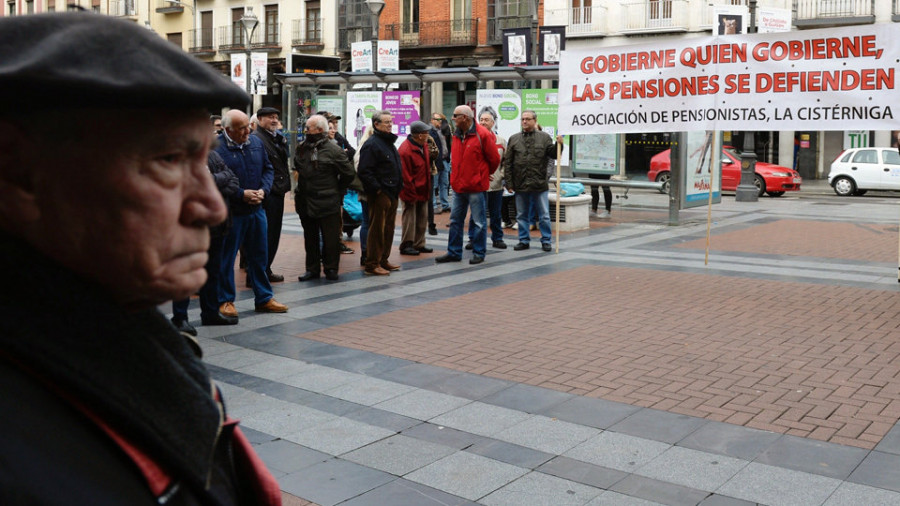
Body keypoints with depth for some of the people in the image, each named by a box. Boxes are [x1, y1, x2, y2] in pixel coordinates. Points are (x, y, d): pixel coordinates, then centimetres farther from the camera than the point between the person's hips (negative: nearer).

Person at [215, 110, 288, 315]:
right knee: (226, 258, 6)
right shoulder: (217, 148, -14)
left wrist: (263, 190, -4)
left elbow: (268, 169, 14)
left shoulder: (256, 142, 6)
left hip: (256, 210, 6)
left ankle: (264, 298, 25)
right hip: (231, 212, -6)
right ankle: (225, 301, 19)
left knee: (259, 256, 14)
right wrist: (241, 194, -18)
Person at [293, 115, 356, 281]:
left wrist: (337, 190, 2)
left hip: (327, 203, -6)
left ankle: (331, 268, 14)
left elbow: (349, 173, -5)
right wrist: (301, 188, 16)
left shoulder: (333, 149, -9)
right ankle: (312, 269, 22)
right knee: (310, 238, 13)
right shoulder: (302, 148, 9)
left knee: (330, 238, 1)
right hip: (305, 202, 6)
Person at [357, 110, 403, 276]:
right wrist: (377, 189, -19)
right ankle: (372, 264, 0)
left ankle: (383, 260, 24)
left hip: (392, 193, 9)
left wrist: (398, 187, 17)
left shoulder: (389, 142, 19)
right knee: (377, 229, -6)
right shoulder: (371, 144, -12)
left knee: (388, 228, 14)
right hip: (379, 194, -9)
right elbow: (364, 171, -19)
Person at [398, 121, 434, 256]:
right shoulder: (405, 150, -21)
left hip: (423, 190, 9)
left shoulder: (423, 145, 7)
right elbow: (405, 174, -20)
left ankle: (419, 244, 24)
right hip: (411, 191, -9)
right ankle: (406, 246, 7)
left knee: (422, 219, 14)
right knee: (409, 219, -2)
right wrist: (411, 193, -19)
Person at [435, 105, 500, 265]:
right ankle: (454, 252, 20)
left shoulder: (483, 134, -11)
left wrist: (484, 174, 8)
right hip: (458, 185, 7)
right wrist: (456, 175, 16)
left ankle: (479, 253, 13)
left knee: (478, 222, 3)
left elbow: (494, 158, -4)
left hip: (475, 186, -7)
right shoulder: (457, 135, 10)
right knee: (455, 220, 11)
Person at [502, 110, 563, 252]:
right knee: (522, 215, 11)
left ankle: (546, 241, 13)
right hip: (520, 184, 2)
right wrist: (509, 182, 1)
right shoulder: (514, 139, 6)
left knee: (544, 216, 3)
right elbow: (507, 162, 6)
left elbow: (553, 155, 2)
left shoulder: (544, 137, 3)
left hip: (539, 184, -2)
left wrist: (558, 144, -17)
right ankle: (524, 240, 22)